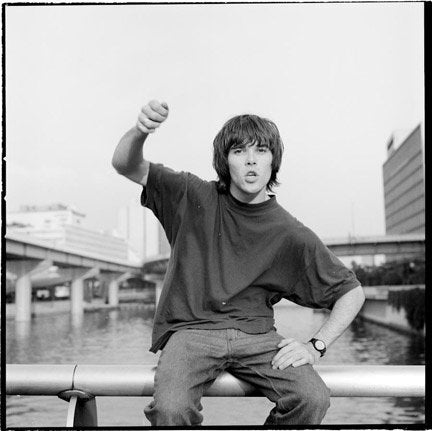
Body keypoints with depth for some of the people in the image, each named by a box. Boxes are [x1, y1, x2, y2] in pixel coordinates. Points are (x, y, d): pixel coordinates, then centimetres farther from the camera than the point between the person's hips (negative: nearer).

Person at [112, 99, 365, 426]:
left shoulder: (290, 234, 2)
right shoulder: (194, 198, 4)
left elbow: (352, 292, 8)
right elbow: (125, 165, 1)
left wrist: (315, 346, -5)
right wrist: (140, 132, -22)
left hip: (256, 334, 1)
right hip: (191, 329, -1)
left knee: (313, 398, -25)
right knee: (170, 408, -31)